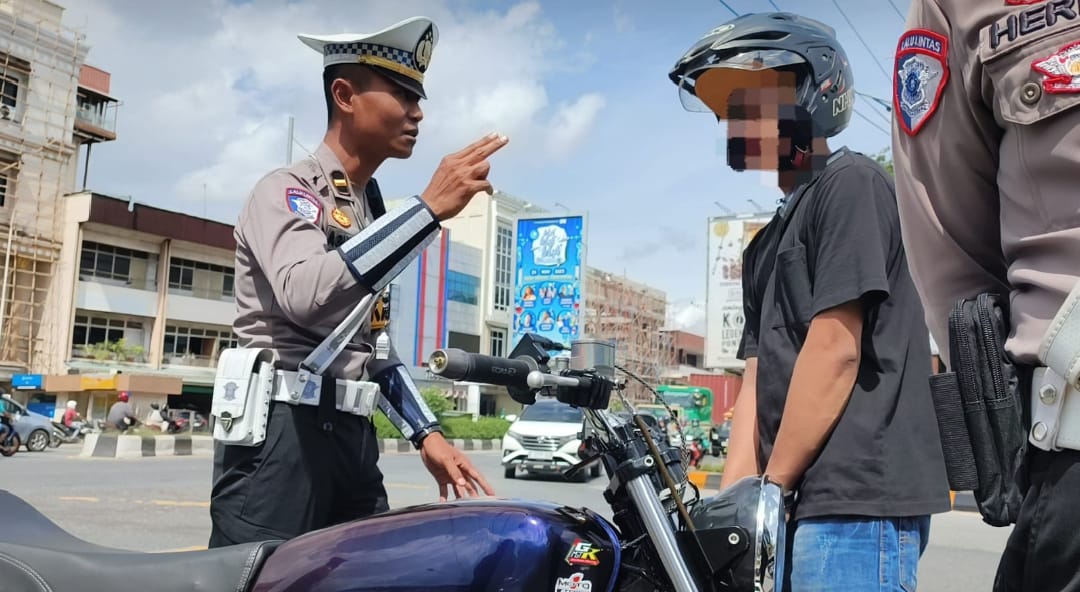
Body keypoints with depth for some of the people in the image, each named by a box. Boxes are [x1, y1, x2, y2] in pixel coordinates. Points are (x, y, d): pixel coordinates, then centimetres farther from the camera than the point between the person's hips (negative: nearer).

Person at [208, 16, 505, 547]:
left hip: (352, 436, 8)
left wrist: (426, 433, 14)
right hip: (283, 432, -8)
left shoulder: (375, 213, 20)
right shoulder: (286, 188, -5)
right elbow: (306, 293, -27)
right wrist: (429, 208, -27)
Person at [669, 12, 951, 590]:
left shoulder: (850, 183, -5)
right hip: (810, 505, 8)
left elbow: (836, 351, -14)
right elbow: (759, 382, 14)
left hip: (857, 500, -8)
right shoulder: (767, 244, 20)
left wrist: (770, 490, -10)